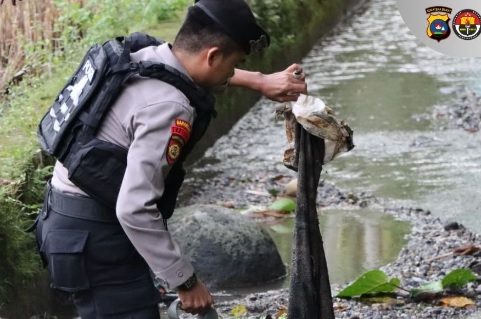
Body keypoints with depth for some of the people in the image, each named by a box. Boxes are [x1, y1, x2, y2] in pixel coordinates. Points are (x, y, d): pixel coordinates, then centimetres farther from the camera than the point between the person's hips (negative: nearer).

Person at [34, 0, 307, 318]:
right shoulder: (169, 107, -25)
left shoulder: (145, 57, 3)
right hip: (95, 236, -10)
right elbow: (135, 209, -30)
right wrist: (186, 280, -22)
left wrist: (260, 82, 29)